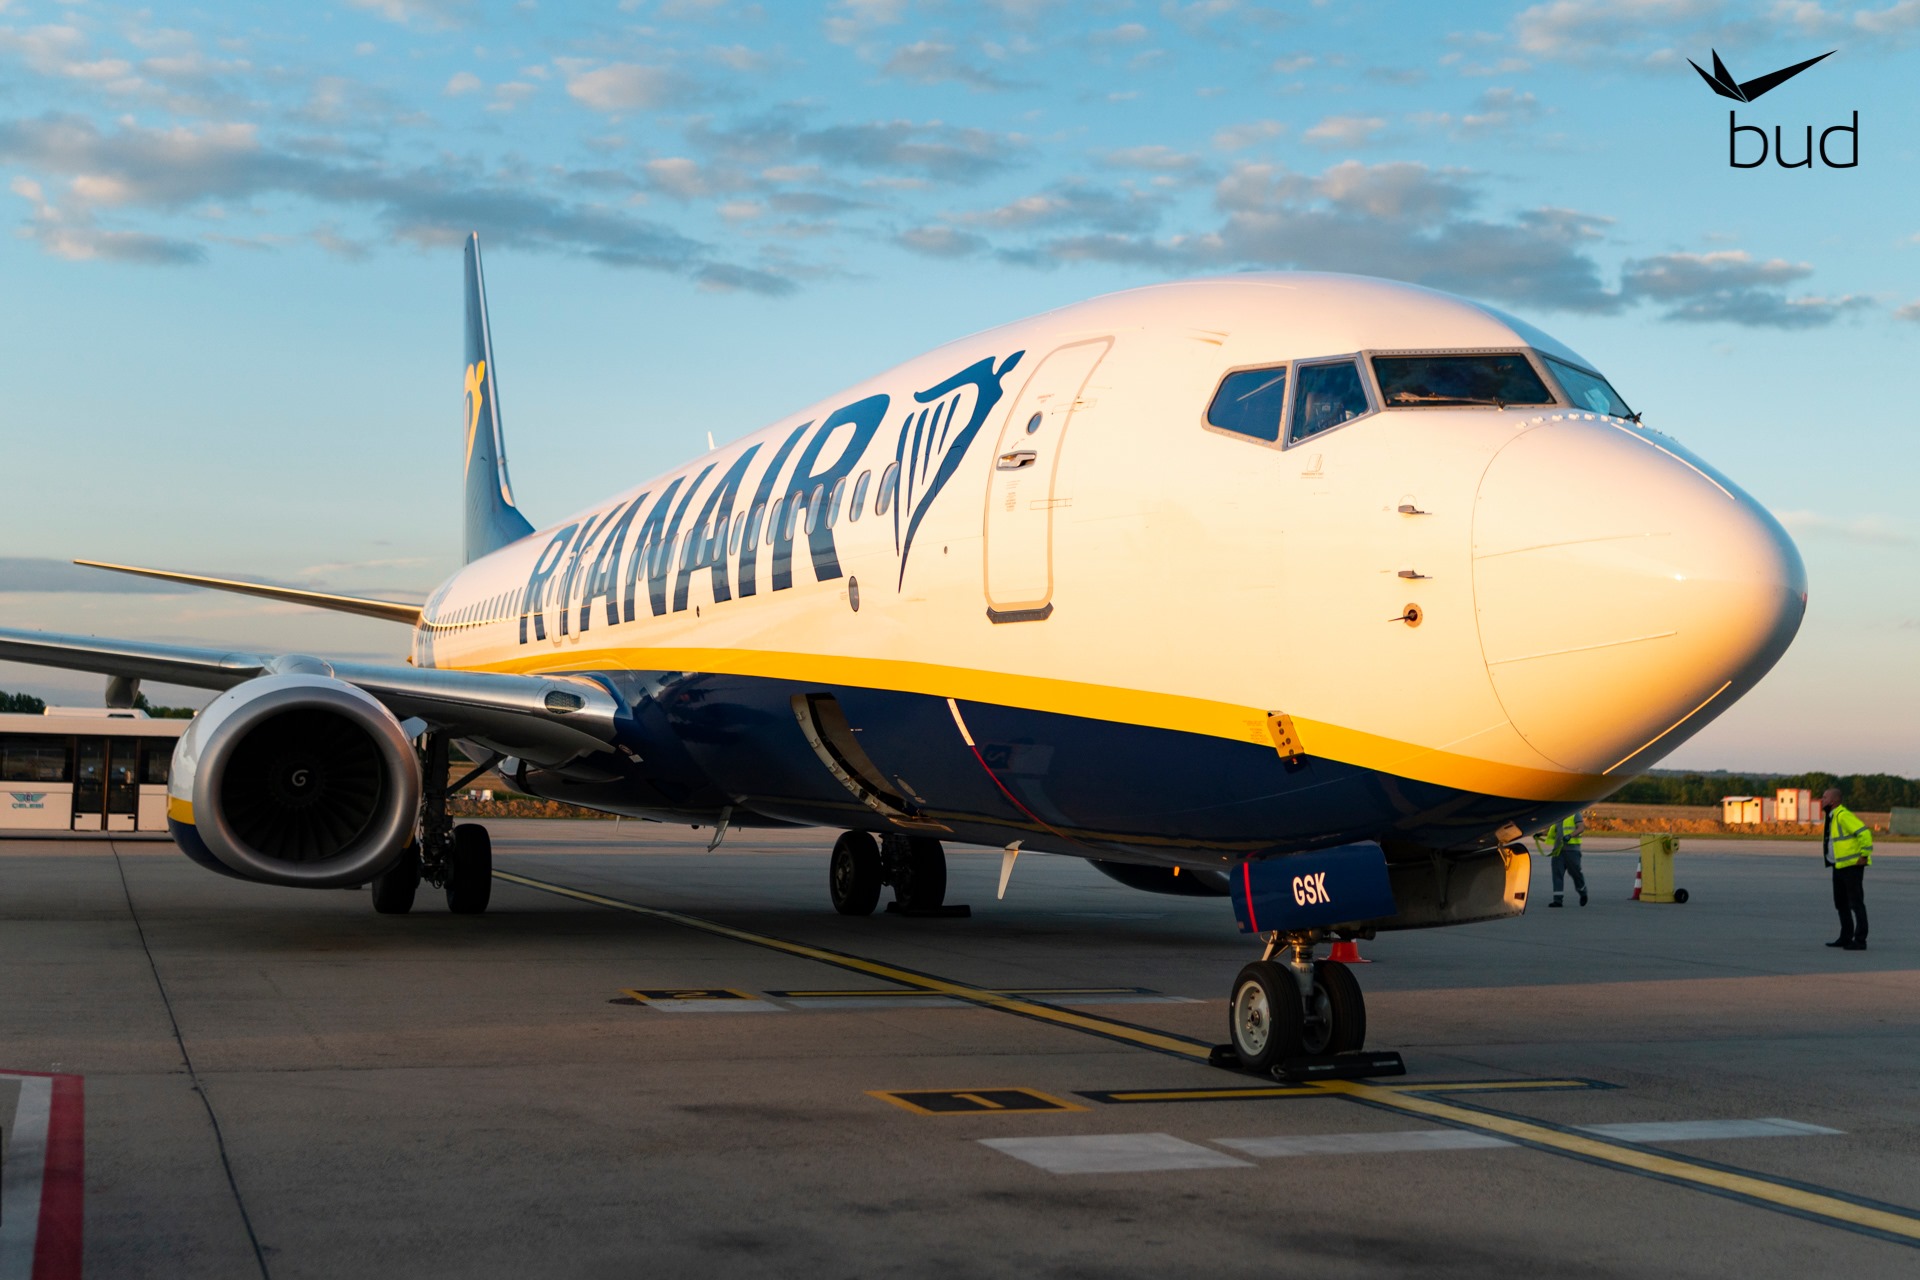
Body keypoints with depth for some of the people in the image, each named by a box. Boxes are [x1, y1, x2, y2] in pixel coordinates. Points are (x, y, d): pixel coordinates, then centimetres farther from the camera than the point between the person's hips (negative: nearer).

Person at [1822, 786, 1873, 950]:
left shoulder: (1843, 815, -18)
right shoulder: (1832, 817, 13)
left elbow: (1864, 832, -24)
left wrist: (1864, 856, -20)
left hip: (1852, 866, -10)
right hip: (1839, 867, 11)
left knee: (1856, 903, -6)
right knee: (1841, 903, 16)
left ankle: (1860, 941, -3)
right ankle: (1846, 938, 25)